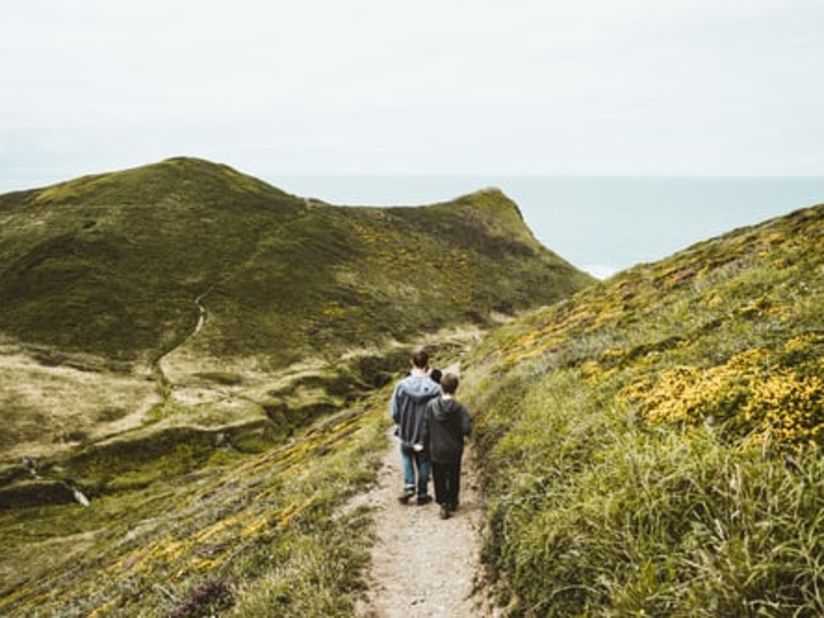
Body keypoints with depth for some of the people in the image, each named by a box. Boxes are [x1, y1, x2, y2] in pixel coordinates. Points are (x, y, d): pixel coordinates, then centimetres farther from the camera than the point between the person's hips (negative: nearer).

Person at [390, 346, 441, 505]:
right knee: (424, 462, 20)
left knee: (406, 456, 30)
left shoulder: (402, 385, -19)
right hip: (426, 435, -1)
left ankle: (409, 485, 18)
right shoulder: (433, 388, -21)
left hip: (407, 433, 1)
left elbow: (394, 413, -11)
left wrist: (403, 424, 10)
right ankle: (422, 494, 31)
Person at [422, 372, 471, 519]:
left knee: (439, 478, 10)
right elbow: (466, 429, -18)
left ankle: (443, 503, 0)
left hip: (436, 451, 0)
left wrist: (426, 445, 8)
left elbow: (425, 428, -5)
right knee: (453, 477, 20)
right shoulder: (460, 408, -15)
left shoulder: (431, 405, -11)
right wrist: (458, 432, 4)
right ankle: (453, 501, 32)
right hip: (454, 450, 1)